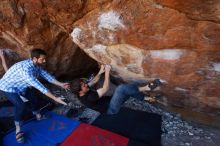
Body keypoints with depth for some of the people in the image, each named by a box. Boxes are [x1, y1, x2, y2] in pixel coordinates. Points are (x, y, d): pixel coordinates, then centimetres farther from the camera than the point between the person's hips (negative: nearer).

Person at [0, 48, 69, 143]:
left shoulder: (37, 65, -15)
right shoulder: (25, 68, -42)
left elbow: (46, 75, -7)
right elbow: (38, 85, -47)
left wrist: (60, 84, -13)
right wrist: (55, 98, -47)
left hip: (21, 85, 8)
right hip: (9, 87, -8)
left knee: (33, 97, 11)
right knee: (21, 106, -20)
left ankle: (38, 116, 35)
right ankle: (18, 131, 0)